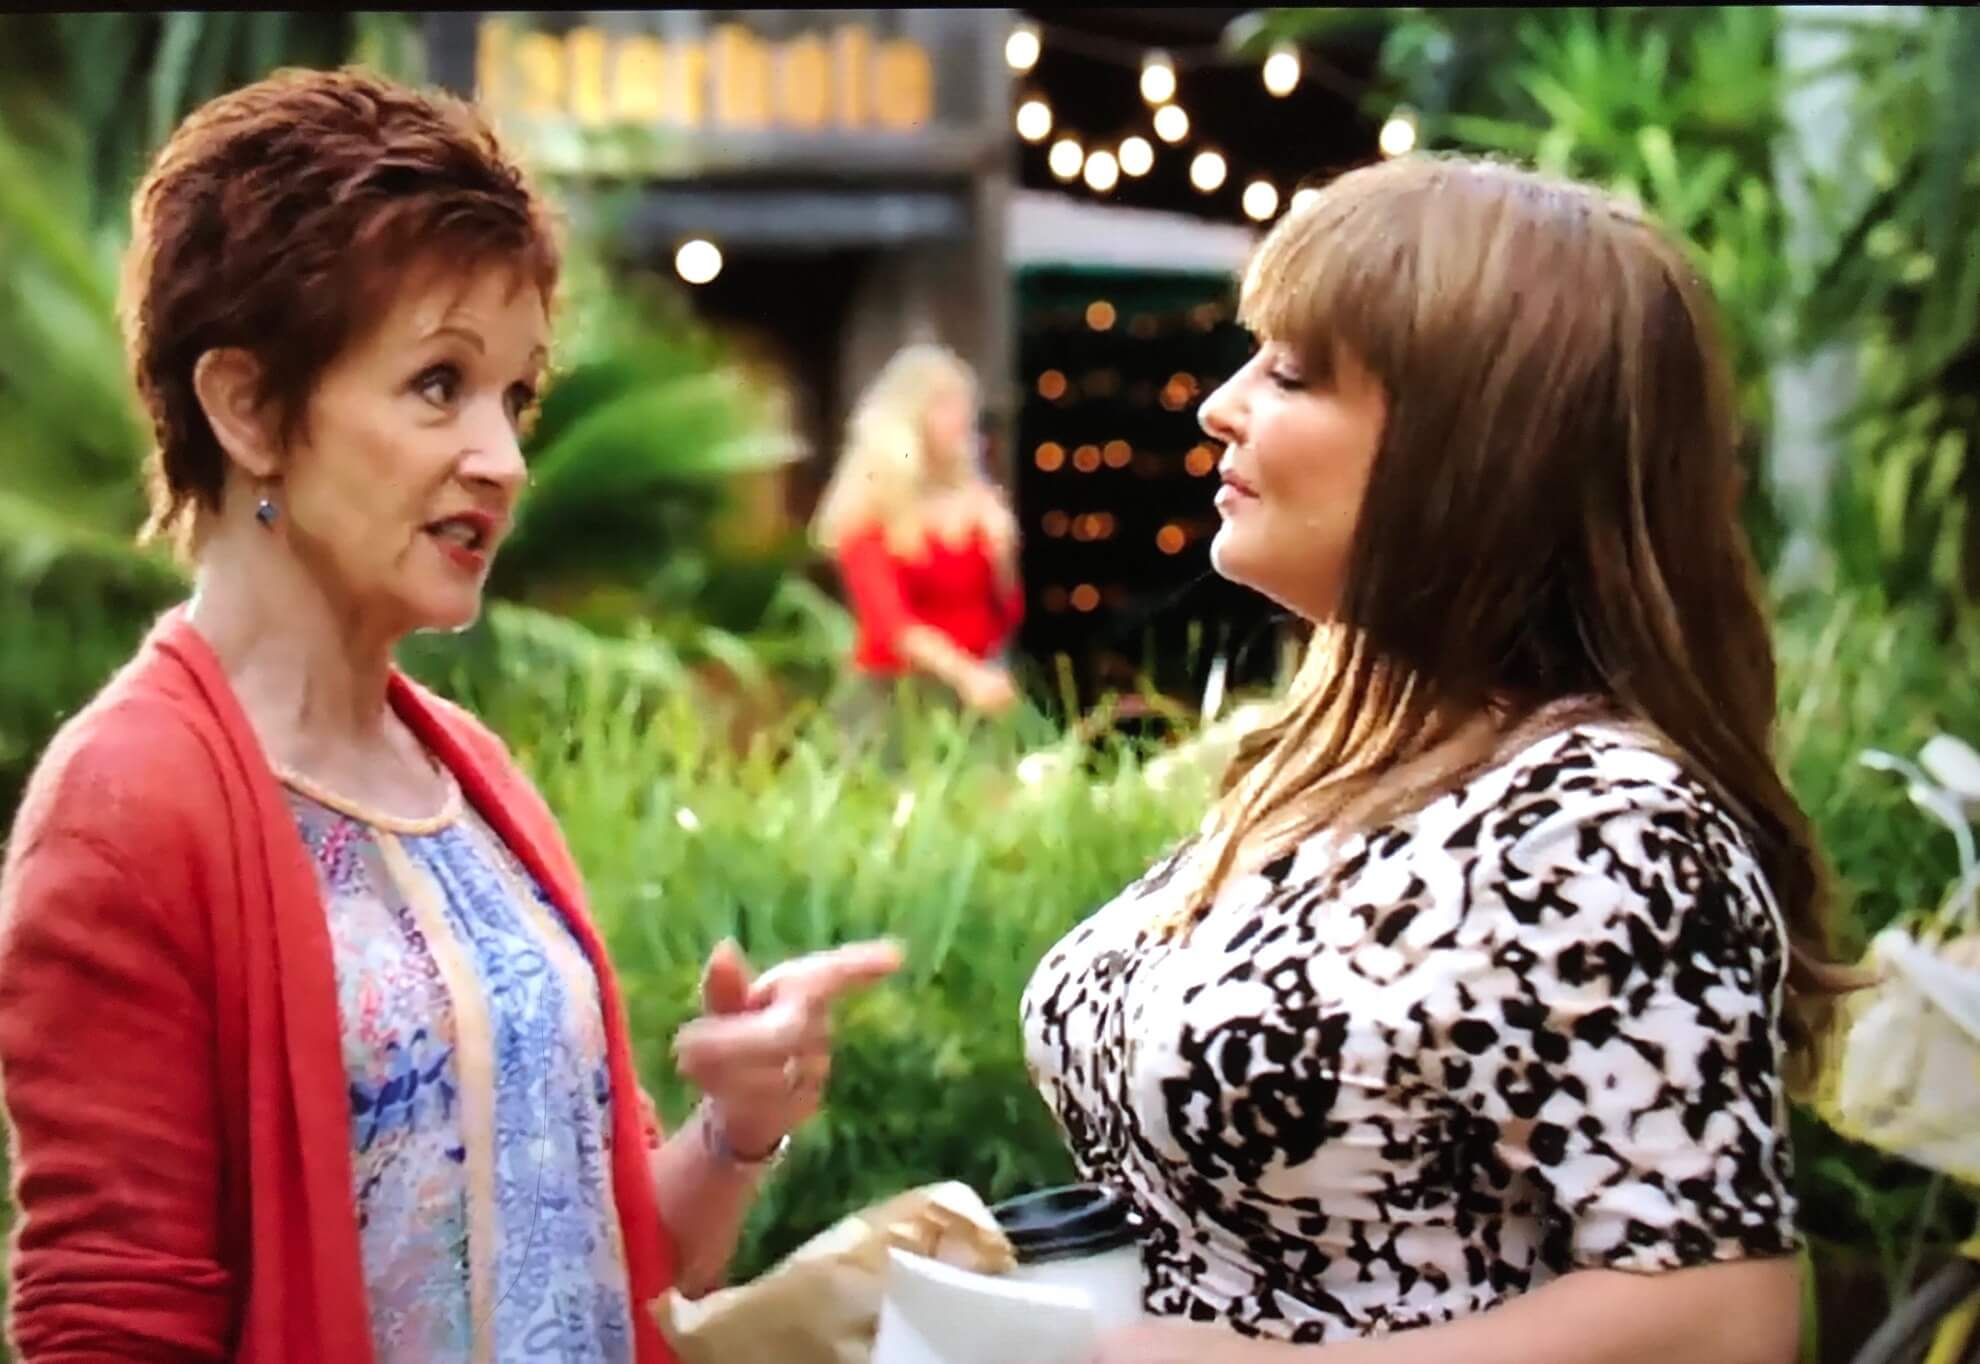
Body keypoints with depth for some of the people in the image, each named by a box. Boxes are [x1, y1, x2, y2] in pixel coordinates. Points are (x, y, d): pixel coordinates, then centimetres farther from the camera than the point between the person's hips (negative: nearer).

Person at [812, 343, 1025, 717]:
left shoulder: (980, 500, 8)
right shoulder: (870, 513, -7)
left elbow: (1010, 617, 11)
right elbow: (891, 625, -19)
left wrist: (1002, 554, -7)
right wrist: (963, 674, -33)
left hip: (975, 690, 4)